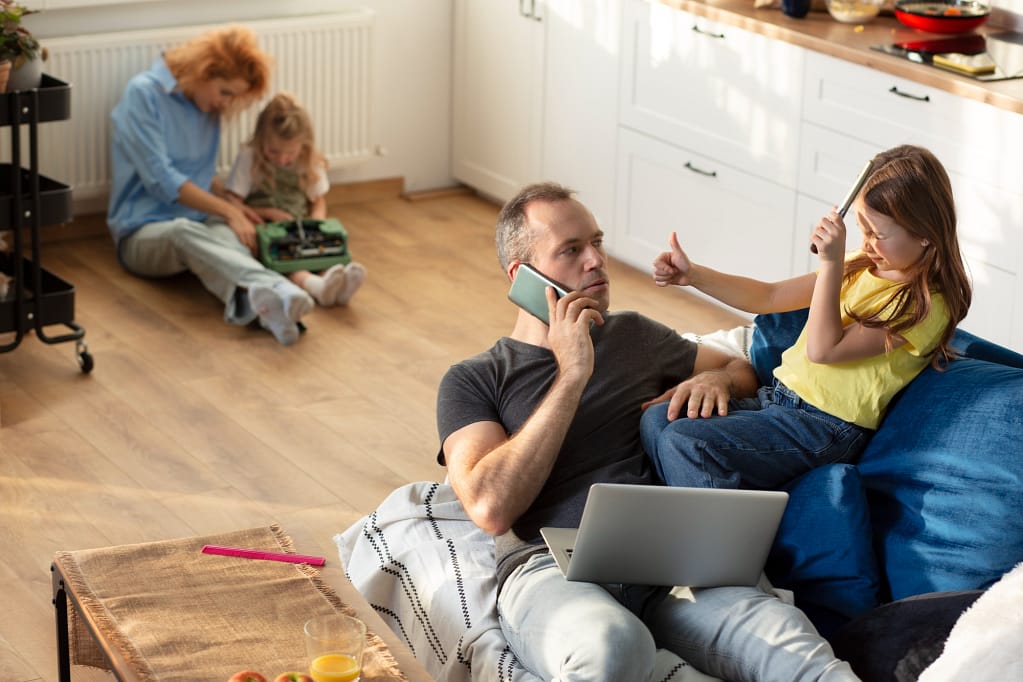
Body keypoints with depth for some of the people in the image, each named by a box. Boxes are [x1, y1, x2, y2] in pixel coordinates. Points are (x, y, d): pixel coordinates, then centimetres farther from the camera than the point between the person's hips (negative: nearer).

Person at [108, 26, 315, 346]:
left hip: (200, 225, 6)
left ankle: (253, 299, -71)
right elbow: (160, 179, -14)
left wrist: (229, 208, 7)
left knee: (227, 237, -34)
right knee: (184, 232, -42)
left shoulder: (209, 107, 14)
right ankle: (273, 288, -73)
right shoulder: (143, 93, -8)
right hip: (144, 233, -5)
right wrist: (228, 212, -15)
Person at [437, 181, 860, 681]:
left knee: (784, 637, -32)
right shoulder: (473, 380, 12)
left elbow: (743, 370, 39)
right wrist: (572, 375, -5)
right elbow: (491, 508, -5)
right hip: (551, 568, -3)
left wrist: (714, 379, 12)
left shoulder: (634, 335, 25)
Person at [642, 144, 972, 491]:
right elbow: (770, 297, 16)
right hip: (777, 398, 9)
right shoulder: (862, 266, 11)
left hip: (827, 427, -9)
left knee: (683, 442, -23)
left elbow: (823, 349, -20)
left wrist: (832, 263, -23)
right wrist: (694, 275, 6)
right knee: (657, 419, -5)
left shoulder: (926, 306, -15)